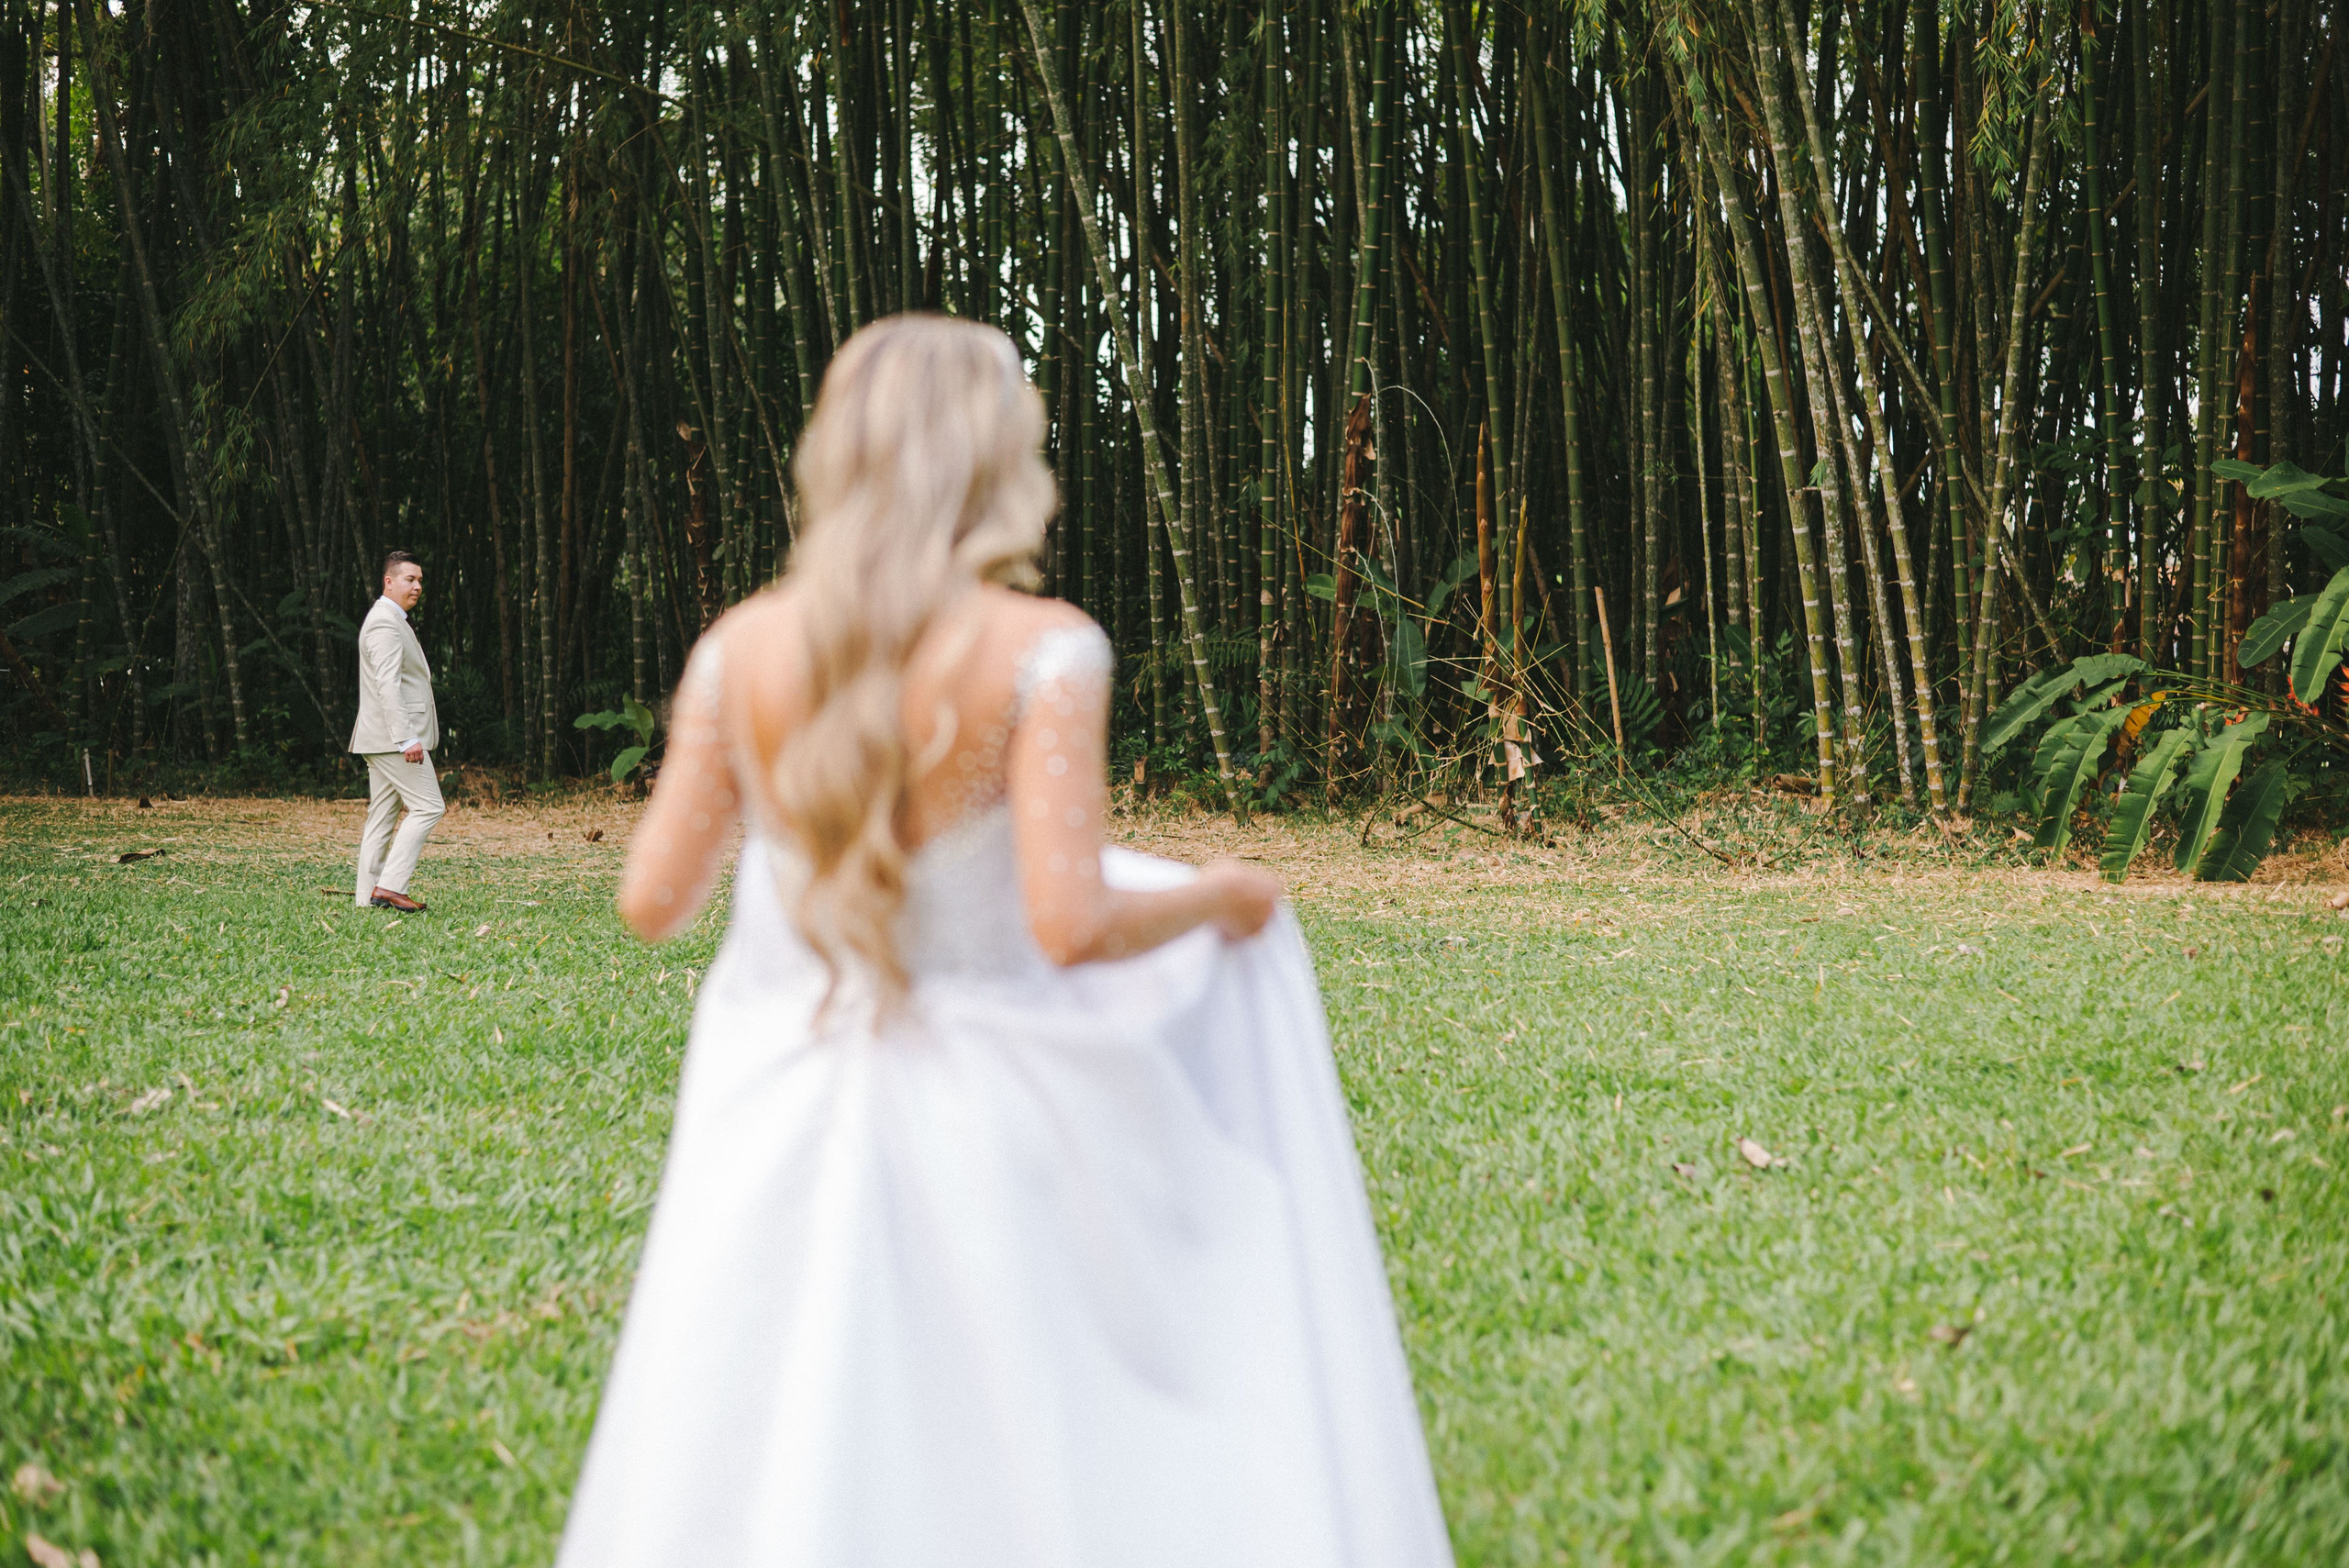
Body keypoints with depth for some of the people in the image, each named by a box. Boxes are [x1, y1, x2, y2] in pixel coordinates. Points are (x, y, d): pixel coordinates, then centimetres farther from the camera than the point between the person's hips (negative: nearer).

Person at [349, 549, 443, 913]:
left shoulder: (392, 621, 21)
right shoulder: (385, 624, -14)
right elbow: (387, 685, -22)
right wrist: (407, 739, -27)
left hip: (384, 739, 11)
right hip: (394, 736, -11)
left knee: (383, 814, 9)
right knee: (427, 807, -10)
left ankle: (367, 894, 10)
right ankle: (390, 885, -13)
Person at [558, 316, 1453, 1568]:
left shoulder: (741, 648, -5)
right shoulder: (1042, 652, -15)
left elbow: (652, 902, -1)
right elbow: (1070, 925, -21)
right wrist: (1215, 897, -2)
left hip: (780, 1112, 3)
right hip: (989, 1120, -3)